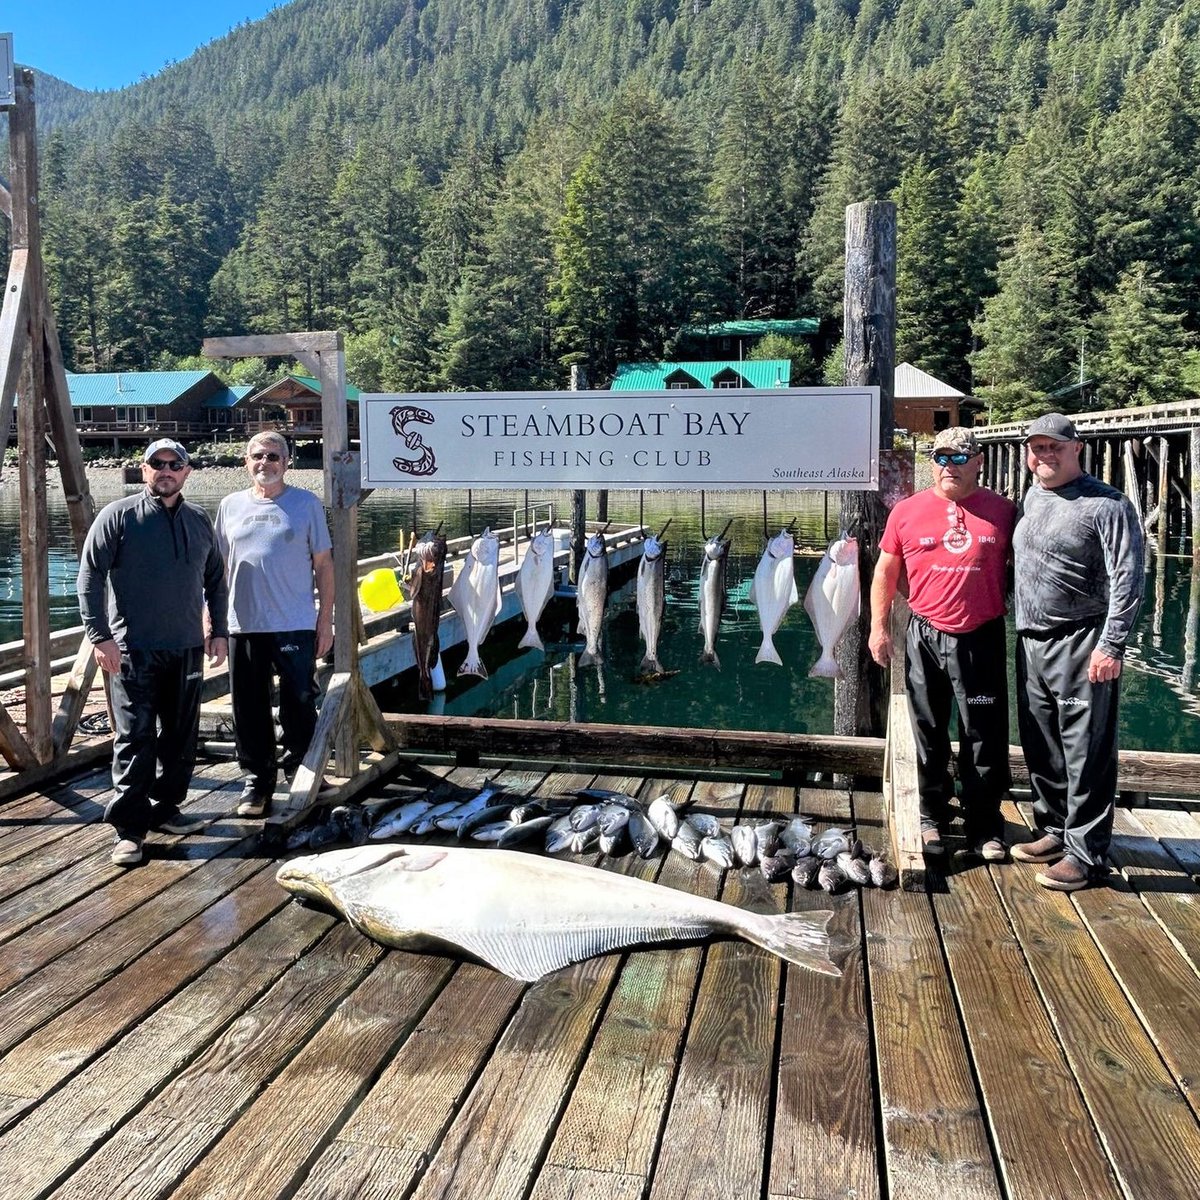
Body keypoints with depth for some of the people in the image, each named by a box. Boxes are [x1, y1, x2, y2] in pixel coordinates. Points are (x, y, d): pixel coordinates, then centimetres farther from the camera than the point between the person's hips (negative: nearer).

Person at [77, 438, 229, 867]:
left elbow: (215, 579, 20)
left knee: (181, 736, 11)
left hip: (187, 648, 5)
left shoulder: (199, 521, 10)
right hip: (134, 649, -5)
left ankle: (165, 809, 26)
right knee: (135, 739, -6)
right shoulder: (118, 516, -4)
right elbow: (89, 578, -6)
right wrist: (100, 636, -13)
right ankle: (129, 828, 1)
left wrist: (218, 631, 14)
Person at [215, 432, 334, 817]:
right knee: (249, 709, 8)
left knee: (300, 705, 3)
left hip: (296, 625, -2)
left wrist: (325, 620, -2)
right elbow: (219, 566, 15)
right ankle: (257, 779, 20)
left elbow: (323, 564, 3)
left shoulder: (306, 504, 3)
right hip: (243, 626, 3)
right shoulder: (231, 506, 10)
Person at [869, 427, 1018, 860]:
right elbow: (886, 570, 8)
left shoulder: (1002, 511, 3)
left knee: (985, 739, 5)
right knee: (928, 735, 11)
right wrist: (879, 626, 3)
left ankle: (985, 828, 18)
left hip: (982, 640, 0)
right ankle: (932, 817, 27)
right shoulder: (907, 511, 3)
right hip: (925, 638, 1)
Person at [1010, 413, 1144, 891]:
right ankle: (1055, 830, 30)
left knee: (1086, 752, -2)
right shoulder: (1033, 497, 14)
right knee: (1040, 746, 15)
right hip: (1031, 641, 8)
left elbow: (1127, 579, -14)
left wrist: (1111, 646, -19)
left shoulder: (1106, 504, -9)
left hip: (1081, 644, -8)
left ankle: (1085, 852, 7)